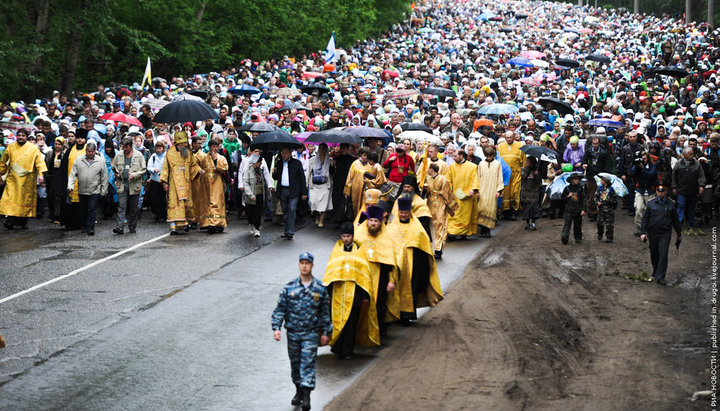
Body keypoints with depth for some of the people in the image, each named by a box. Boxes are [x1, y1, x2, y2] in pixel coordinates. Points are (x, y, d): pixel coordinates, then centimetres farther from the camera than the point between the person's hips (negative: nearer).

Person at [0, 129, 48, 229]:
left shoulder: (33, 148, 3)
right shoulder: (10, 147, 8)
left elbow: (39, 161, -4)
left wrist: (40, 174, -16)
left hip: (27, 180, -1)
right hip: (13, 179, 1)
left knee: (26, 200, 3)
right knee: (10, 198, -11)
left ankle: (23, 222, 12)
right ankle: (10, 220, -15)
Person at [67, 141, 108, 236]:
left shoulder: (101, 161, 0)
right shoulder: (78, 160, 3)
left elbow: (104, 177, 3)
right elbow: (73, 174, 2)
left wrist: (103, 191, 1)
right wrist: (70, 186, -10)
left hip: (95, 191, -2)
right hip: (82, 191, 2)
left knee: (92, 209, -7)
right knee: (83, 210, 11)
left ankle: (90, 228, -4)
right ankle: (85, 225, 26)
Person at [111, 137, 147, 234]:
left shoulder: (138, 155, -1)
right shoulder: (119, 155, 7)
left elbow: (143, 169, 1)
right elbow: (114, 167, 18)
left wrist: (134, 175, -15)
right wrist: (116, 173, -3)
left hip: (134, 185, -1)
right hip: (122, 185, 1)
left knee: (133, 208, 7)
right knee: (121, 206, -7)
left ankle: (132, 227, 18)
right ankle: (120, 227, -13)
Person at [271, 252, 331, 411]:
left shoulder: (320, 288, 1)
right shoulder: (289, 288, 1)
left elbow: (325, 312, 8)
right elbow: (280, 309, 3)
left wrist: (326, 332, 8)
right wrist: (277, 327, -8)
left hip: (310, 333, -2)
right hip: (293, 332, 2)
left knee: (308, 362, -9)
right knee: (295, 362, 11)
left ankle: (306, 395, -12)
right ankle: (299, 390, 27)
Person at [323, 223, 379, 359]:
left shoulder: (359, 251, 4)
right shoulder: (337, 249, 8)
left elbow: (365, 272, 4)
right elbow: (330, 271, 8)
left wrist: (366, 295, 0)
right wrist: (326, 290, 0)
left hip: (354, 291, -1)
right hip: (337, 291, 1)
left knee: (351, 322, -1)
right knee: (337, 320, 0)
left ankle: (347, 351, 5)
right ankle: (337, 346, 14)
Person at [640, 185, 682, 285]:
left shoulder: (671, 204, 3)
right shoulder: (650, 204, 3)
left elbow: (675, 220, 12)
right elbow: (645, 219, 3)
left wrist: (679, 234, 17)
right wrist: (643, 232, -6)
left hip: (665, 233, -2)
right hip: (652, 233, 2)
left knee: (663, 254, -10)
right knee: (654, 254, 12)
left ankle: (660, 277, -10)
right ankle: (655, 272, 31)